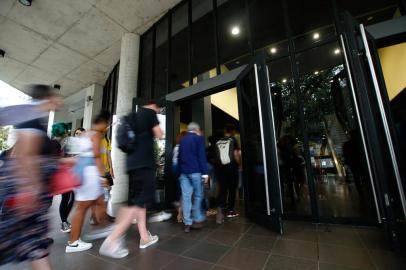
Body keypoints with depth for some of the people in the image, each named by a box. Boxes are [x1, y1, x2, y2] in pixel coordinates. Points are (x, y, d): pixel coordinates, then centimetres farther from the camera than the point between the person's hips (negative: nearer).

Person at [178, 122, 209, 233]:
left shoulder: (182, 140, 15)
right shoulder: (199, 138, -2)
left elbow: (179, 157, 14)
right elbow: (202, 156, -11)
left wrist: (180, 171, 15)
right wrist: (205, 172, -10)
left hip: (183, 171, 5)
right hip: (195, 171, -5)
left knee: (186, 197, 5)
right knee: (198, 195, 8)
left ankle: (187, 223, 11)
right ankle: (197, 220, 14)